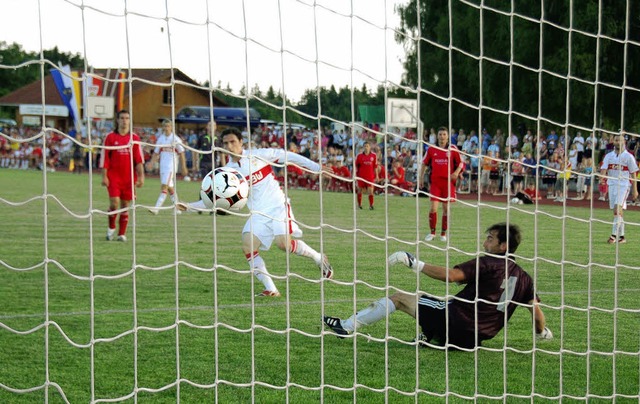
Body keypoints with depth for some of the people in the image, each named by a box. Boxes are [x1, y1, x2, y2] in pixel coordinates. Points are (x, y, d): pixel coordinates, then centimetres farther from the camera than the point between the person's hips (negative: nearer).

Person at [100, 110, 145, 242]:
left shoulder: (134, 138, 7)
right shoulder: (110, 137, 2)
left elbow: (139, 159, 6)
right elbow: (104, 158, 1)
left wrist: (141, 176, 0)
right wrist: (104, 176, -4)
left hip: (129, 177, 2)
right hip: (113, 176, -2)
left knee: (125, 205, 3)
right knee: (114, 202, -12)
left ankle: (122, 234, 11)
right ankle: (111, 227, 11)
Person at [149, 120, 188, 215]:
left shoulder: (175, 139, -5)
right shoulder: (160, 138, 9)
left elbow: (181, 153, -1)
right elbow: (156, 152, 13)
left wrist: (183, 167, -2)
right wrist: (151, 162, 0)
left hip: (172, 165, -6)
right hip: (163, 164, 6)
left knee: (164, 186, -14)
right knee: (170, 188, 11)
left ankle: (157, 208, -21)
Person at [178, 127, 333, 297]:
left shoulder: (258, 155, -4)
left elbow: (287, 156, 1)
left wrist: (316, 167, 0)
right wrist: (189, 206, -7)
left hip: (278, 206, -4)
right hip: (258, 214, 4)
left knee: (283, 243, -22)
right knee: (248, 245, -16)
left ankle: (318, 257, 5)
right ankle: (270, 289, -9)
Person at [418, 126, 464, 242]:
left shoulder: (453, 149, 2)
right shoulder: (431, 149, 5)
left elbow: (461, 163, 6)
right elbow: (424, 163, 15)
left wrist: (457, 172, -12)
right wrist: (421, 177, 10)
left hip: (448, 182, 0)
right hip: (435, 182, 0)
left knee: (446, 208, 5)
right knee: (433, 208, -8)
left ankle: (443, 233, 16)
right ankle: (432, 232, 6)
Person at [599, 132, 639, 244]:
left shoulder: (628, 156, 0)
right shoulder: (609, 156, 10)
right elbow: (604, 169, -2)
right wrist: (602, 178, -24)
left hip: (624, 185, -5)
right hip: (612, 184, 5)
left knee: (617, 209, -19)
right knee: (617, 211, 8)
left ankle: (614, 235, -23)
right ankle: (621, 236, 15)